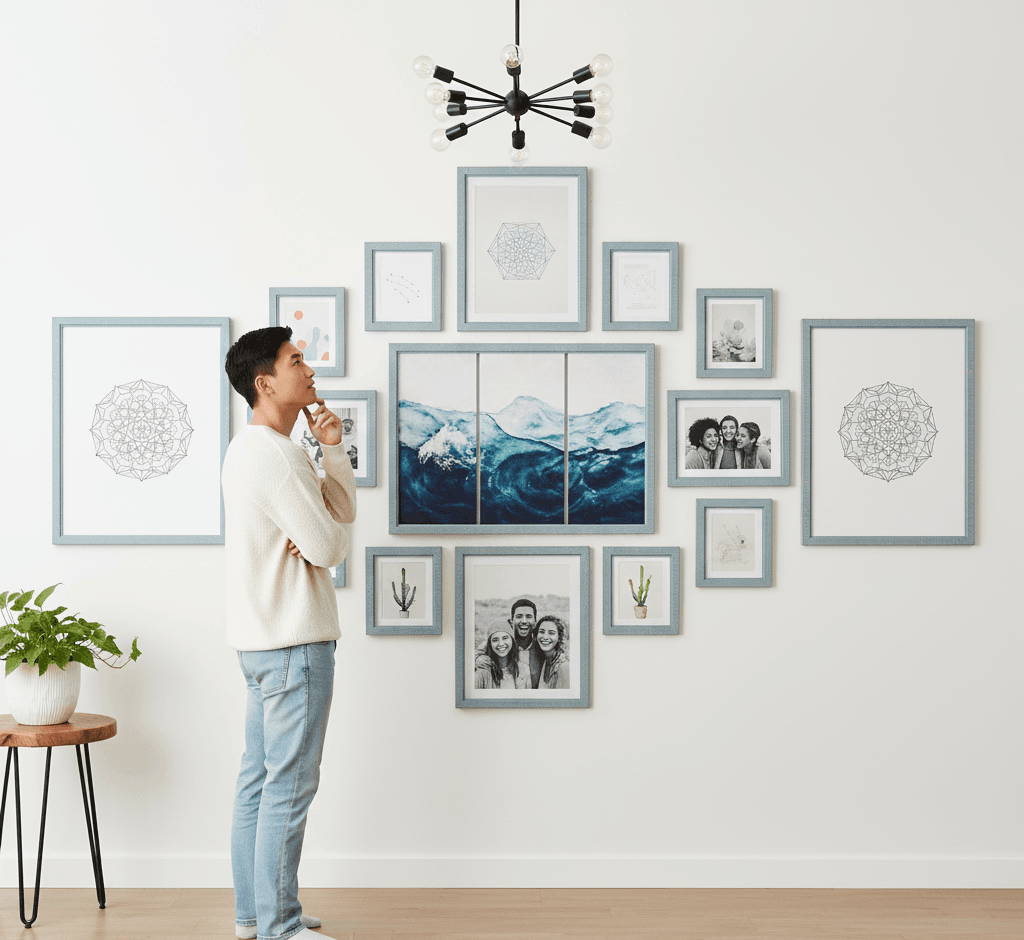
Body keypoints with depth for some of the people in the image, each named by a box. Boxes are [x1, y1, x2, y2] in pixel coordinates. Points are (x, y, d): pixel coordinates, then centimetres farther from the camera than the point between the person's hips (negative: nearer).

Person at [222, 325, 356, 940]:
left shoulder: (251, 449, 17)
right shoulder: (278, 454, -17)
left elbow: (342, 510, 13)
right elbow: (328, 547, -18)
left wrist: (331, 445, 0)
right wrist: (333, 540, 5)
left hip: (261, 641, 11)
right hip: (295, 642, -11)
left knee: (259, 778, 14)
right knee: (290, 785, -4)